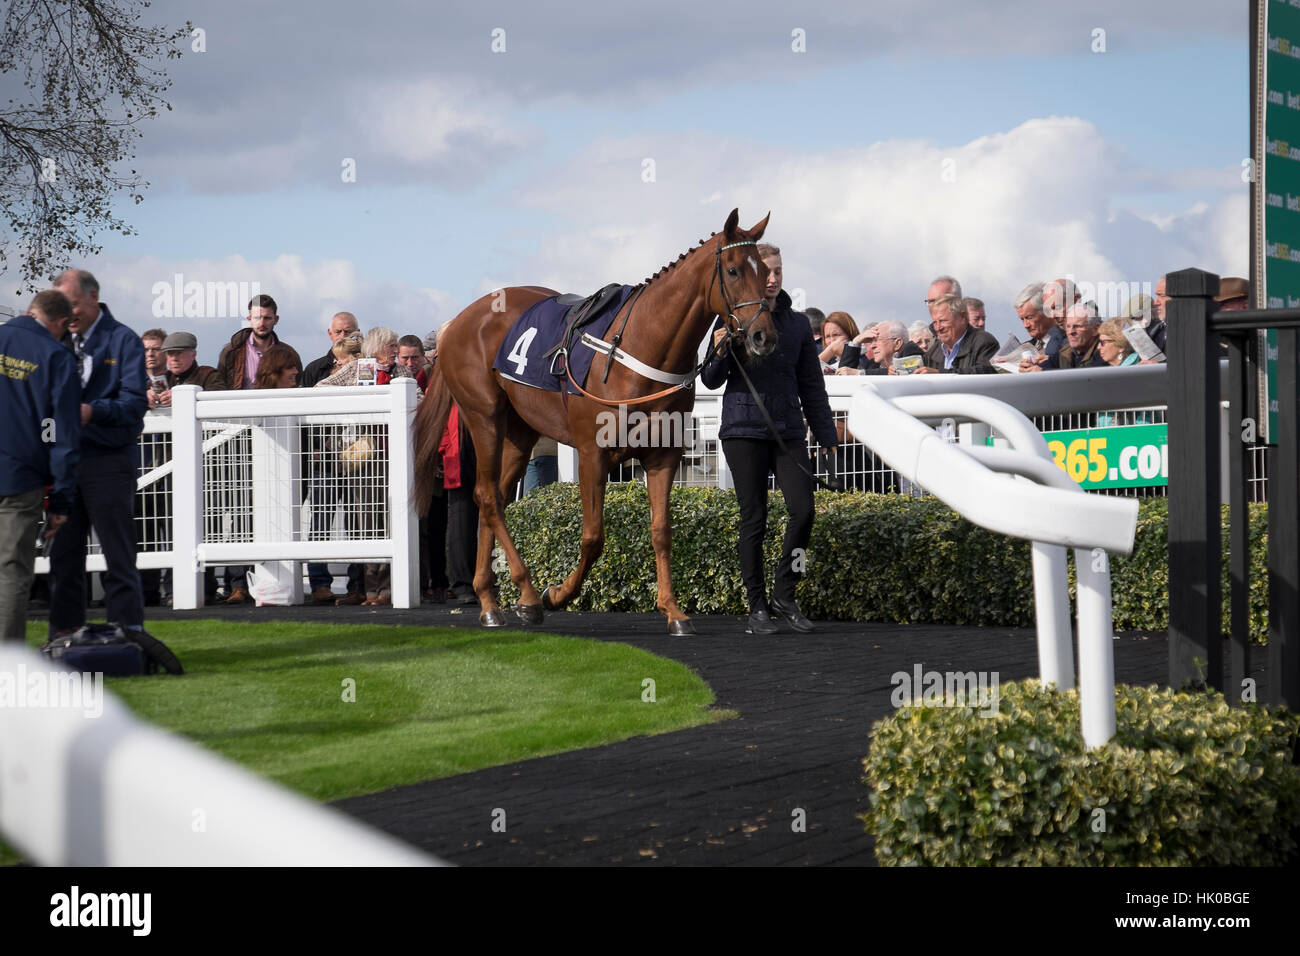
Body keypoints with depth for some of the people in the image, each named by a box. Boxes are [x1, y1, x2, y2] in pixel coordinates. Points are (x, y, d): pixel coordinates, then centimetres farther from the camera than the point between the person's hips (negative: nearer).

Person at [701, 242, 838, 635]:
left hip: (788, 431, 3)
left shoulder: (797, 324, 10)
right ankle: (757, 607, 7)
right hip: (743, 430, -3)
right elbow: (710, 381, 1)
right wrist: (719, 354, -19)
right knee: (754, 519, -1)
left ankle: (784, 595, 6)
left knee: (803, 510, -10)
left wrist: (827, 436, 10)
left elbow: (812, 385, 14)